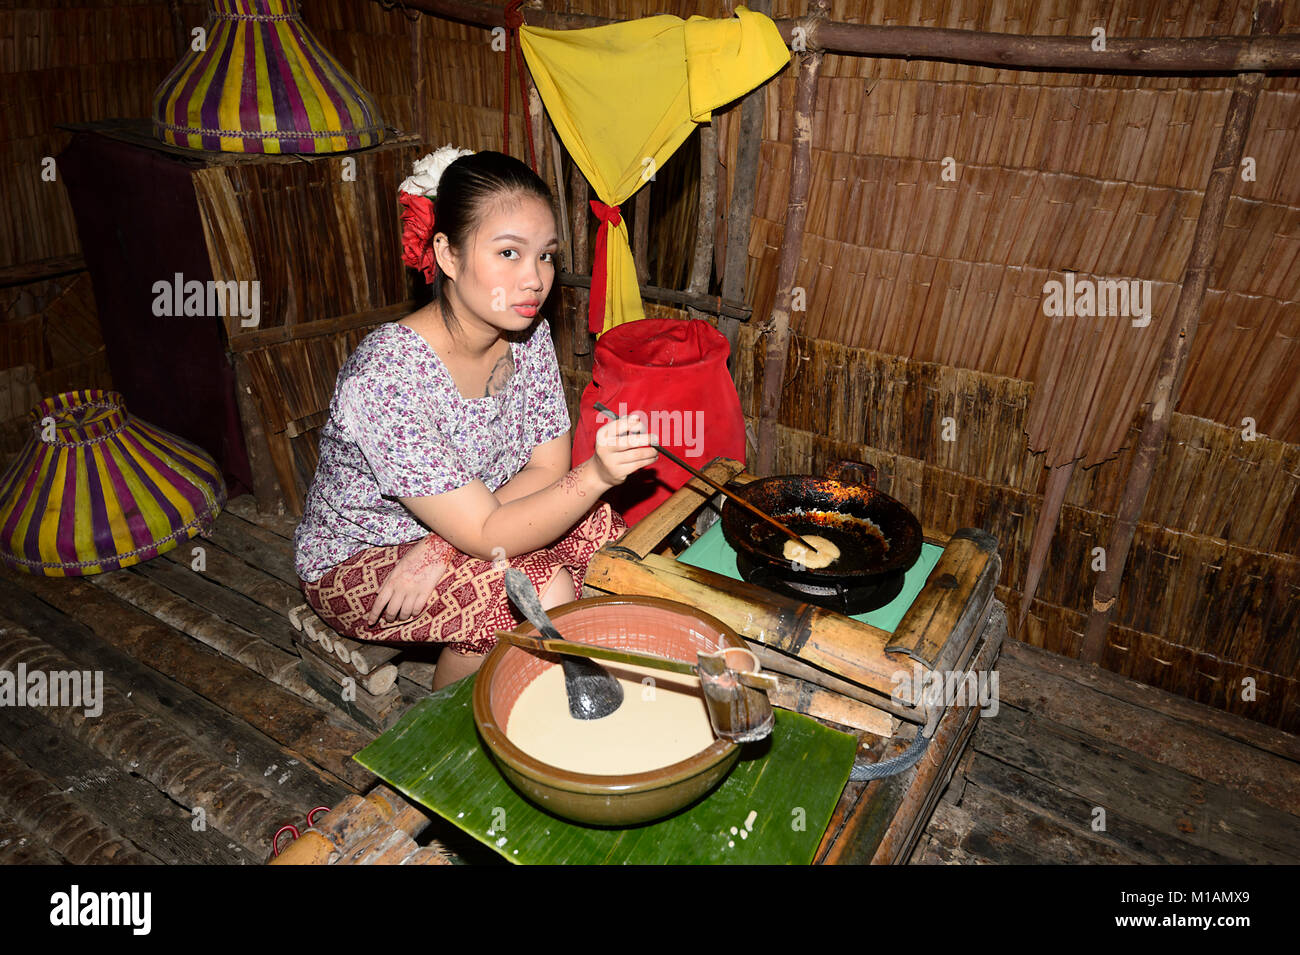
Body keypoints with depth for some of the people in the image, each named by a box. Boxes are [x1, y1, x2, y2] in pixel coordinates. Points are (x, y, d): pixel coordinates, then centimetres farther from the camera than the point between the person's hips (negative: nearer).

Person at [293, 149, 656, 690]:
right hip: (356, 563, -6)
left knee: (600, 527, -15)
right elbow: (485, 535, -31)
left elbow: (548, 468, -9)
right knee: (545, 593, -26)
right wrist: (597, 474, -45)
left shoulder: (528, 333, -11)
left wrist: (440, 549, -22)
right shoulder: (385, 379, -33)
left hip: (450, 533, 6)